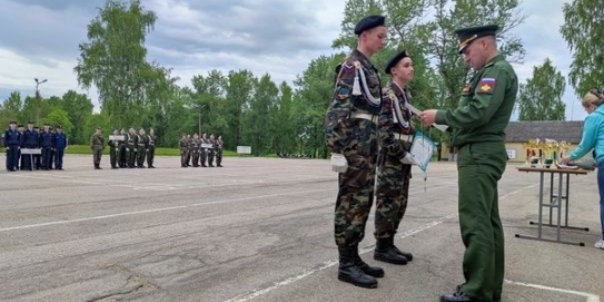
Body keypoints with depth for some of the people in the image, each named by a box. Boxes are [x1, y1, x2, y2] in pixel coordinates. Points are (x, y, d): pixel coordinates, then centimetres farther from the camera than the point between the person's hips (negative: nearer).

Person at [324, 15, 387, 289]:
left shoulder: (368, 68, 21)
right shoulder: (351, 66, -9)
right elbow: (337, 111, -18)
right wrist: (336, 150, -23)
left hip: (367, 145, 10)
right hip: (354, 146, -10)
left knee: (361, 202, 11)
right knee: (351, 202, -5)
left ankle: (354, 258, 20)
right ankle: (346, 265, 3)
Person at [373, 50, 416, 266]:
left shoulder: (406, 96, 18)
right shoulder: (387, 95, -10)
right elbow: (383, 130, -18)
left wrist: (412, 151, 12)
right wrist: (400, 153, -18)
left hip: (403, 159, 9)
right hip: (391, 159, -9)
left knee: (400, 204, 11)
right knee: (388, 203, -5)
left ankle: (389, 244, 20)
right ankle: (382, 247, 4)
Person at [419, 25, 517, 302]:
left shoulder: (497, 70, -10)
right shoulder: (490, 72, 21)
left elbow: (478, 113, -22)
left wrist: (438, 116, -14)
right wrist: (467, 93, 7)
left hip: (479, 153, -11)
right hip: (482, 153, 11)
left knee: (475, 223, -11)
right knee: (488, 221, 11)